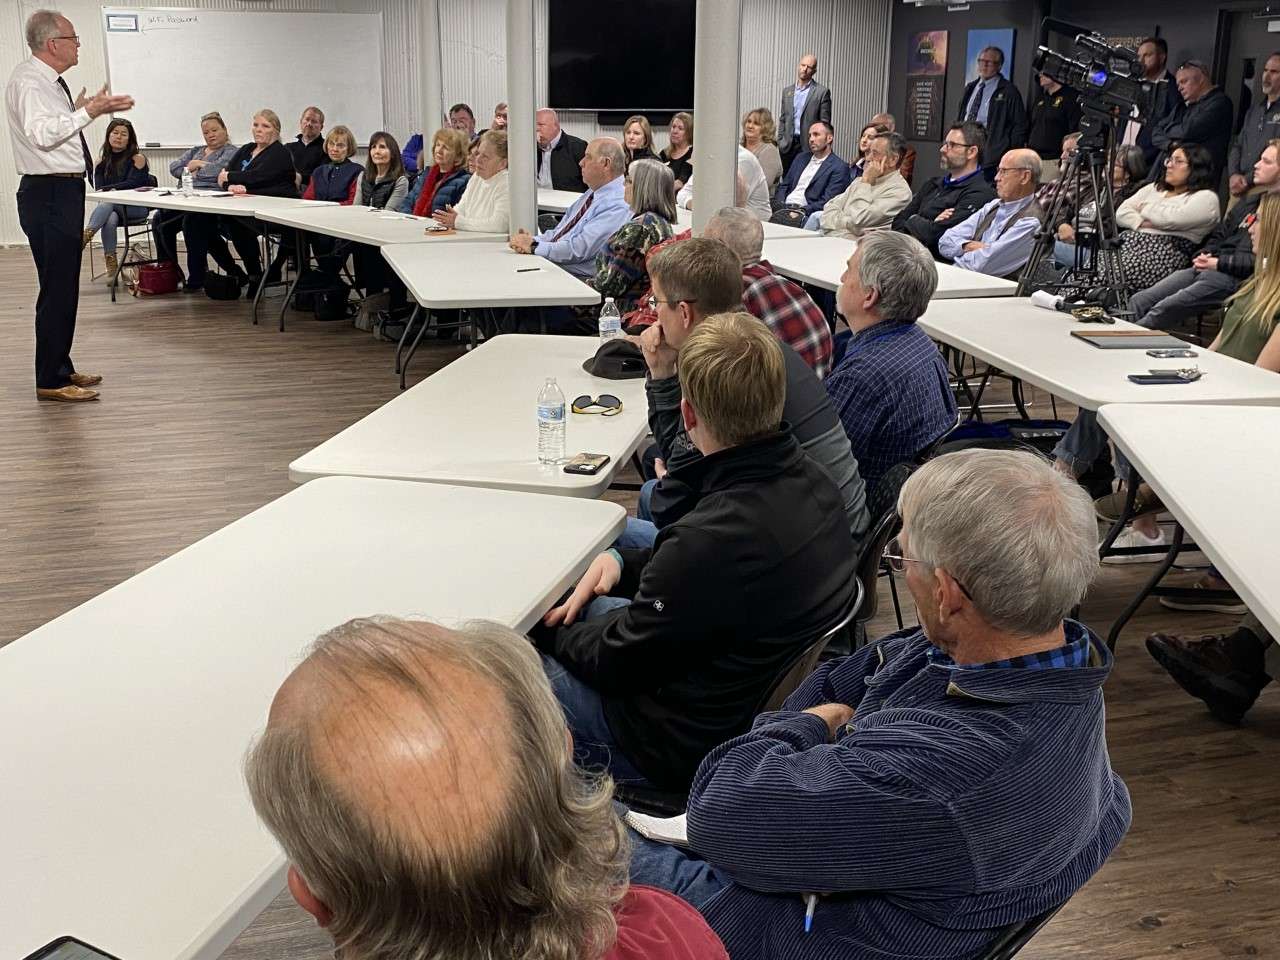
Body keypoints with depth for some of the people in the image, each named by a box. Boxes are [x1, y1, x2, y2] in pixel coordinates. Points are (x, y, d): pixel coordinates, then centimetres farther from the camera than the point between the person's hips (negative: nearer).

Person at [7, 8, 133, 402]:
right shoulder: (27, 81, -13)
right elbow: (42, 133, -25)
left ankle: (61, 368, 27)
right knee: (57, 288, -8)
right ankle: (51, 381, -3)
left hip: (64, 192, 10)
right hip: (49, 195, -10)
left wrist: (80, 110, 12)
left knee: (64, 285, 16)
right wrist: (88, 112, -21)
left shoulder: (50, 82, 16)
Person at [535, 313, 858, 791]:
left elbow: (615, 663, -20)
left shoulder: (713, 540, -37)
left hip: (691, 747, -8)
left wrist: (551, 629, 0)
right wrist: (620, 561, -2)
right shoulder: (806, 478, -10)